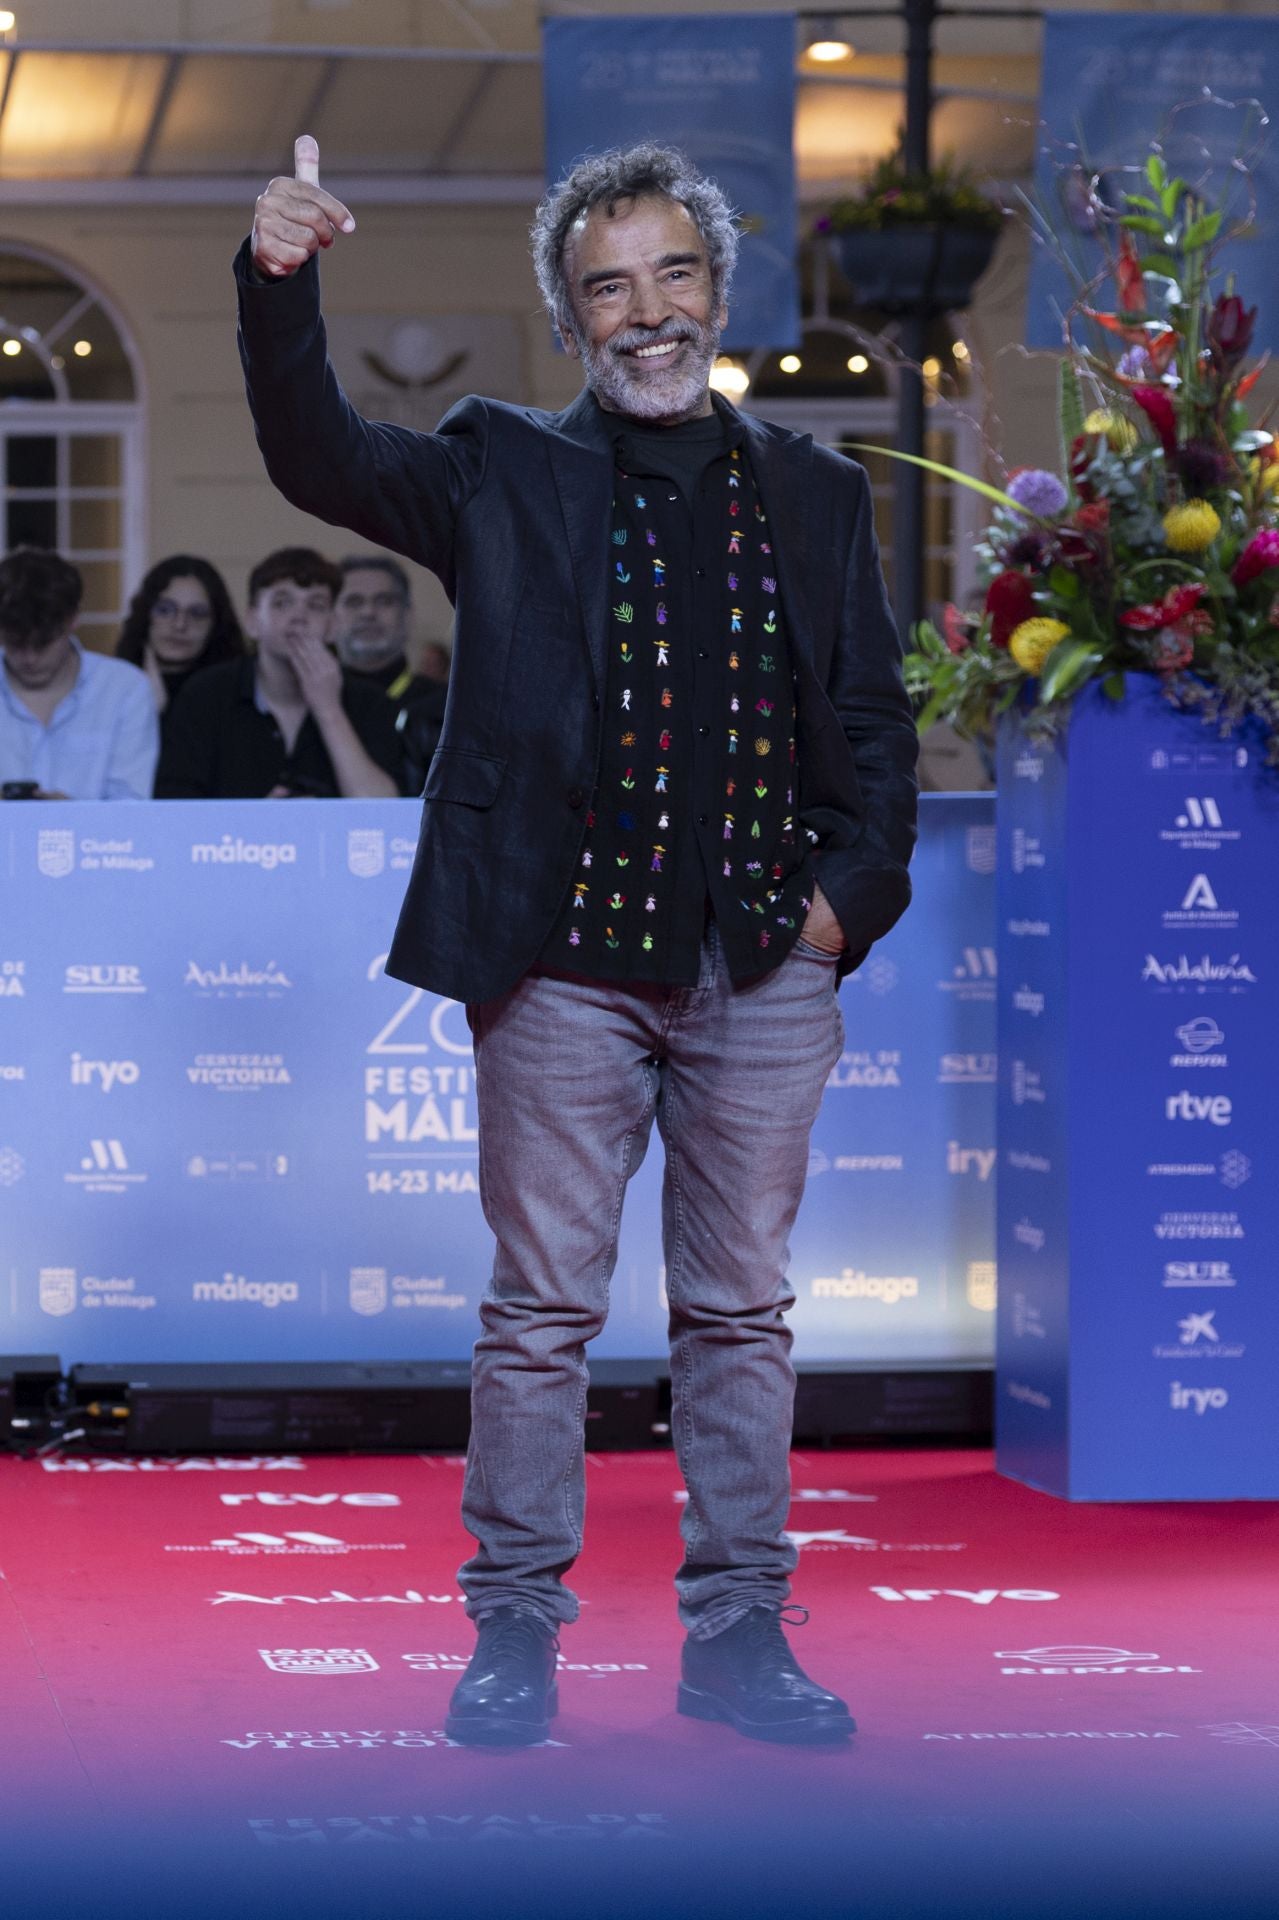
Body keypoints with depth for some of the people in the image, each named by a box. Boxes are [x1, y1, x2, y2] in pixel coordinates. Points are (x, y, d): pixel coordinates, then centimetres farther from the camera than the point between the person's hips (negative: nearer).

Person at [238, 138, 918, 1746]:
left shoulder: (814, 496, 13)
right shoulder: (506, 473, 5)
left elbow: (872, 725, 14)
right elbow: (321, 457, -10)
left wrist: (854, 886, -1)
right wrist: (279, 286, -26)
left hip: (766, 968, 2)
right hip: (568, 964, -2)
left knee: (742, 1312, 8)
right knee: (542, 1310, 3)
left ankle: (737, 1633, 18)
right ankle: (513, 1628, 13)